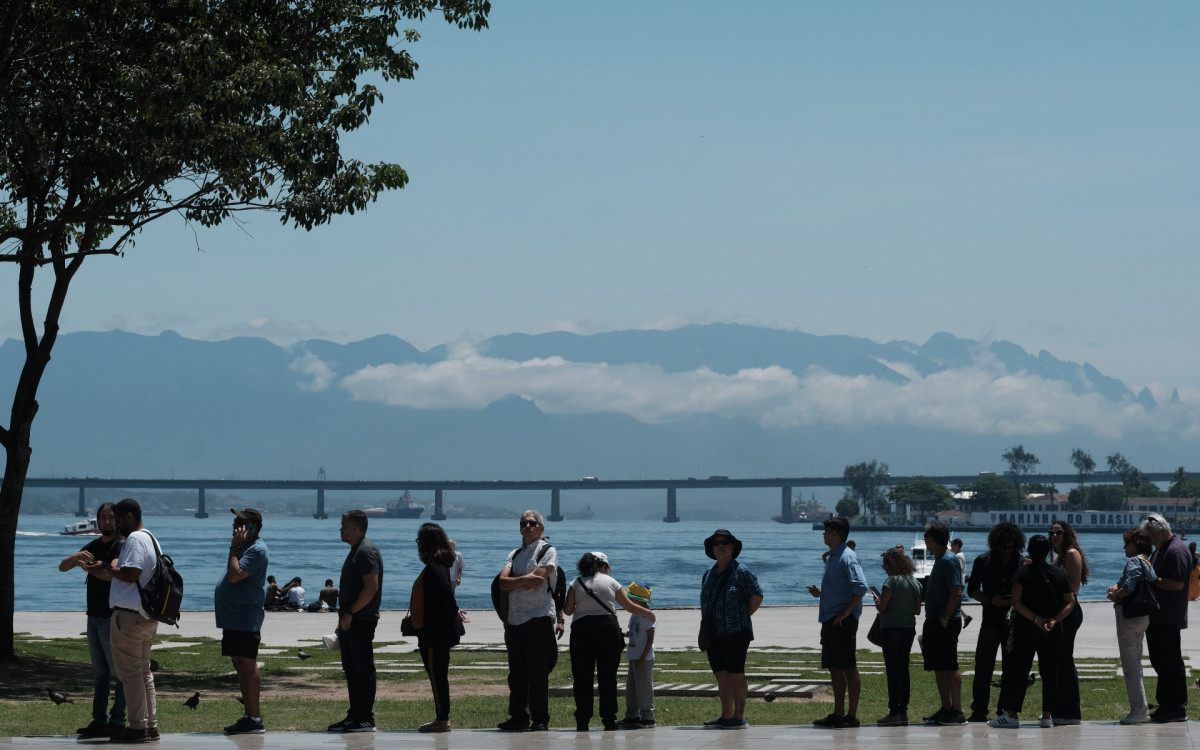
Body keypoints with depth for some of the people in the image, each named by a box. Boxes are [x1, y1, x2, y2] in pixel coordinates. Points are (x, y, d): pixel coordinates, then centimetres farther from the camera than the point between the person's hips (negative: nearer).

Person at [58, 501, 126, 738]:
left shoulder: (122, 546, -8)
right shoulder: (94, 546, 16)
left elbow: (113, 573, -27)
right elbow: (62, 567, 9)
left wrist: (88, 567, -17)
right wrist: (76, 557, -11)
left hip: (112, 616, -8)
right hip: (94, 615, 8)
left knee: (118, 670, -5)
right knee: (99, 672, 10)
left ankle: (118, 721, -4)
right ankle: (99, 720, 13)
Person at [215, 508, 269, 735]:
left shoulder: (256, 550, -15)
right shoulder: (244, 547, 18)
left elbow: (235, 575, -24)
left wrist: (234, 548, -18)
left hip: (245, 620, -11)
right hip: (234, 618, 11)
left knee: (247, 666, -10)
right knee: (241, 666, 13)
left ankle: (255, 719, -10)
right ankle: (249, 715, 18)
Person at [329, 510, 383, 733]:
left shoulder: (366, 551, -15)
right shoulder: (356, 550, 18)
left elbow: (371, 587, -23)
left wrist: (350, 613, -21)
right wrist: (343, 616, 20)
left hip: (361, 622, -10)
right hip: (350, 621, 10)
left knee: (363, 670, -7)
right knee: (351, 670, 12)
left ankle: (366, 719, -5)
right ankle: (355, 716, 17)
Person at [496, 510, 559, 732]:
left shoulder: (547, 551, 0)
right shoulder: (514, 555, 18)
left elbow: (537, 581, -13)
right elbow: (503, 583, 3)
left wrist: (513, 581, -1)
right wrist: (525, 579, -12)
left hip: (539, 618, -6)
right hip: (514, 619, 6)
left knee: (537, 673, -6)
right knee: (516, 673, 8)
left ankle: (540, 720, -2)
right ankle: (518, 718, 14)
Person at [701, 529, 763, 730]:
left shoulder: (741, 572, -5)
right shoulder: (708, 574, 16)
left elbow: (757, 596, -5)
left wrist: (741, 617, -2)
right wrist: (703, 625, 11)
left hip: (735, 632, -7)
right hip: (713, 634, 7)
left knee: (735, 674, -6)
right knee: (721, 675, 8)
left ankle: (739, 717, -4)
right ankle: (726, 716, 12)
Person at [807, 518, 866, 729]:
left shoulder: (847, 557, -14)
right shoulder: (832, 557, 17)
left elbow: (861, 587, -23)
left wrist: (846, 612, -21)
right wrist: (819, 592, 8)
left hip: (843, 622, -10)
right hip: (829, 620, 10)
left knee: (848, 668, -5)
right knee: (834, 668, 12)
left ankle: (852, 716, -2)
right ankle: (838, 714, 18)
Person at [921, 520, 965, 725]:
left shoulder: (949, 561, -13)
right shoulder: (940, 560, 17)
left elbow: (956, 592, -19)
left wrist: (944, 618, -20)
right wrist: (931, 621, 16)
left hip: (946, 623, -10)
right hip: (934, 622, 10)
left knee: (949, 668, -9)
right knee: (939, 668, 11)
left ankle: (957, 711, -7)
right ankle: (946, 709, 16)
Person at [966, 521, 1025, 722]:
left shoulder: (1022, 564, 5)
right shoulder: (983, 562, 4)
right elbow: (972, 590, 6)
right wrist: (991, 600, -10)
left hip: (1014, 622, 1)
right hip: (991, 622, -1)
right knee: (983, 668, -3)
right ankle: (979, 711, 3)